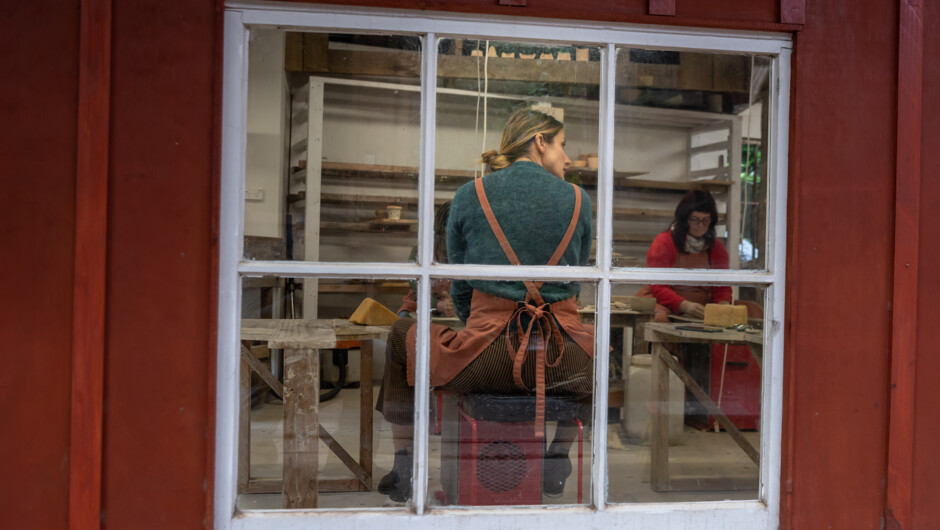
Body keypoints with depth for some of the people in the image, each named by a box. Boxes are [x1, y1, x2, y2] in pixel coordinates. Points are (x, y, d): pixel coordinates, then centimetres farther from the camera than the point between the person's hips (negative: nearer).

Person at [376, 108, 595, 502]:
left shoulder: (469, 195, 3)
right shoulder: (577, 199, 6)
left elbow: (460, 290, 11)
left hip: (486, 360, -1)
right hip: (563, 363, 2)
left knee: (402, 336, 28)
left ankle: (403, 470, 30)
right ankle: (555, 467, 41)